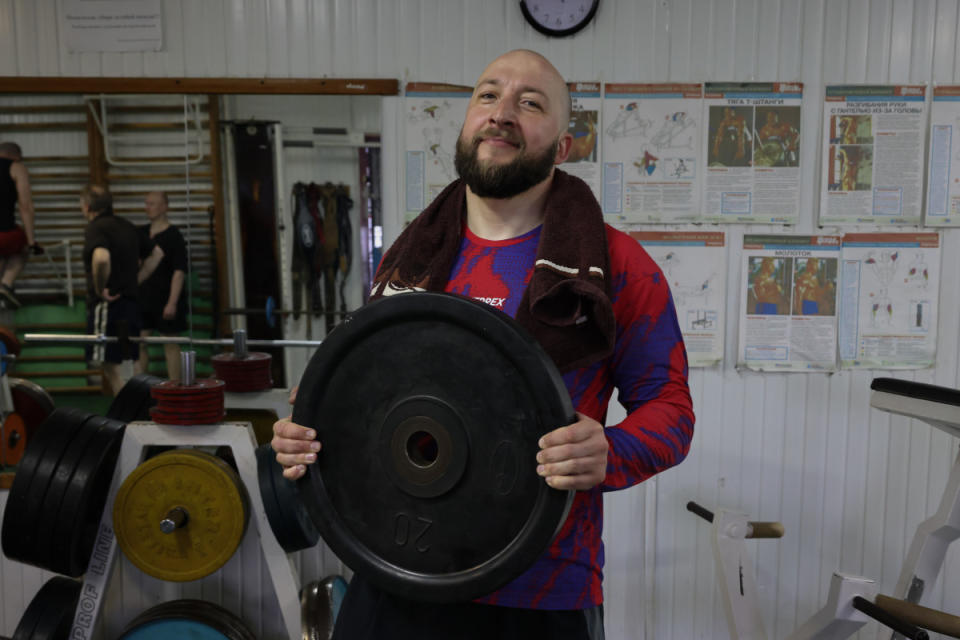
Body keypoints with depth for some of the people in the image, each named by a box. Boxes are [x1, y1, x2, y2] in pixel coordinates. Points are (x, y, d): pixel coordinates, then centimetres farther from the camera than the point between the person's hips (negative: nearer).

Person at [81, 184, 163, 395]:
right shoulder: (127, 226, 15)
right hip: (130, 303, 8)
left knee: (114, 368, -4)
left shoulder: (95, 228, -11)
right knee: (124, 368, 13)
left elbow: (101, 258, -32)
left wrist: (100, 289, -18)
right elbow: (157, 253, 23)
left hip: (107, 305, -8)